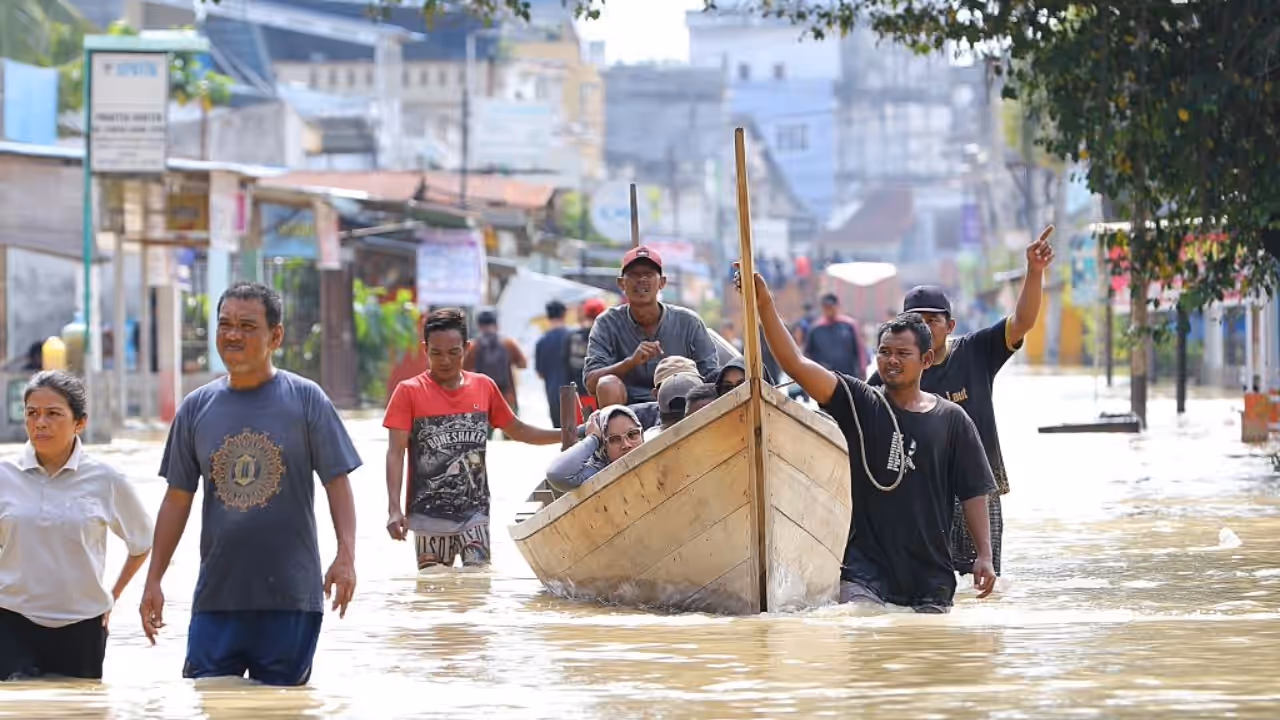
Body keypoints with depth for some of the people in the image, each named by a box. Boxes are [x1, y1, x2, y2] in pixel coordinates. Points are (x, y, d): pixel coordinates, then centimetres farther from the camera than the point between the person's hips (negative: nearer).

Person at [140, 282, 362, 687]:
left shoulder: (306, 399, -1)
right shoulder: (197, 407, 7)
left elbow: (337, 482, -2)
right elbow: (178, 499, 11)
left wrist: (346, 556, -15)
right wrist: (154, 580, 9)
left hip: (291, 596, -2)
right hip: (217, 594, 2)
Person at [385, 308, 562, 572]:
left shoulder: (484, 387, 6)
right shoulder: (409, 392, -3)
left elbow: (517, 430, 20)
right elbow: (396, 453, -7)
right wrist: (395, 509, -17)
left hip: (474, 512, 2)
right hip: (428, 517, -2)